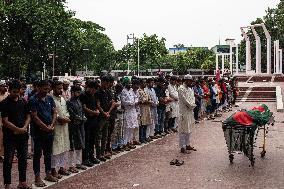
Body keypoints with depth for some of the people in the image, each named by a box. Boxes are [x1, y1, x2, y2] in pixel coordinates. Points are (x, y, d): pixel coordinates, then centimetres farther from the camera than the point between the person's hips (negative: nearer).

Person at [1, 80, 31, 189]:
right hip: (10, 136, -5)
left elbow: (28, 116, 8)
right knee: (8, 160, 2)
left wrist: (24, 128, -8)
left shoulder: (23, 102, 7)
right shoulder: (5, 103, -7)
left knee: (23, 159, 11)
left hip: (23, 135, 5)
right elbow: (6, 121, -13)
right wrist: (18, 129, -17)